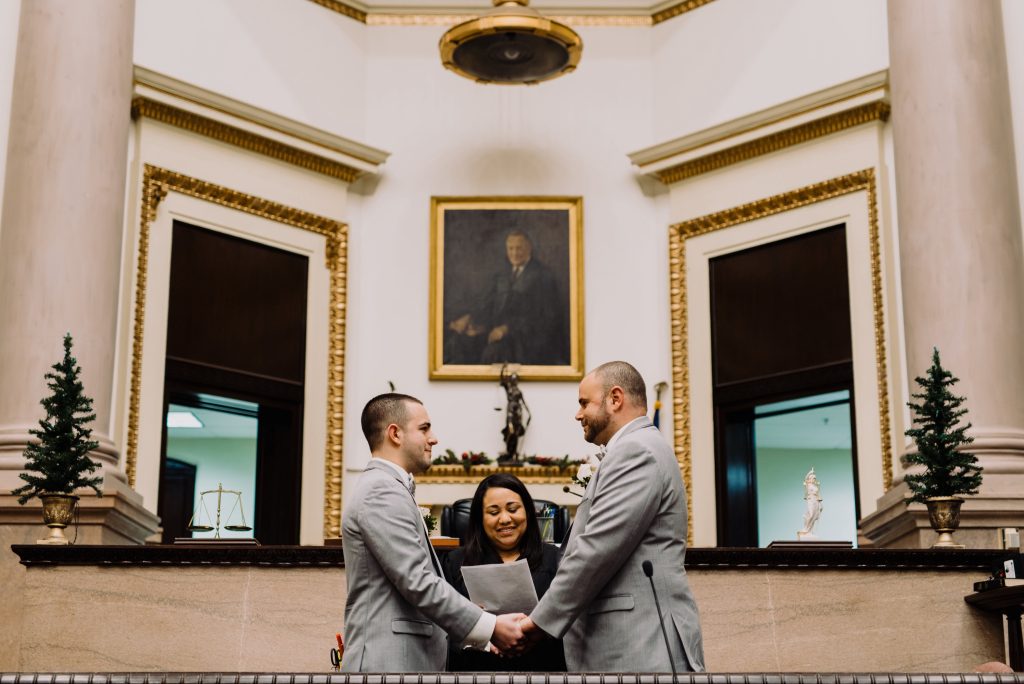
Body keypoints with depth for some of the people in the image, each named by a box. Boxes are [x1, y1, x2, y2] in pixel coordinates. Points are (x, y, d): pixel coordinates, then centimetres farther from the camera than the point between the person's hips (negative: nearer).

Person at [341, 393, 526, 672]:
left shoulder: (388, 489, 18)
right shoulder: (382, 492, -13)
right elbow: (419, 583, -19)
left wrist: (481, 633, 11)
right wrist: (489, 628, -14)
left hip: (409, 658, 10)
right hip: (389, 661, -10)